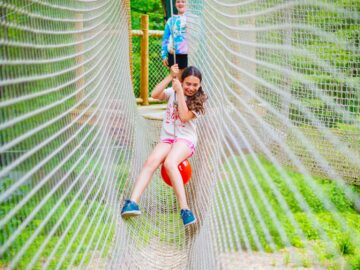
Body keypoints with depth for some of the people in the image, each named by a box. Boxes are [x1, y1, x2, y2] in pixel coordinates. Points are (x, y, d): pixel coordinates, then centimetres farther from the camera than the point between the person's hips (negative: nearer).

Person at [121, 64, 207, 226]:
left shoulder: (198, 101, 4)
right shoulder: (172, 92, 12)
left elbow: (184, 117, -12)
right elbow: (155, 95, -7)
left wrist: (180, 92, -11)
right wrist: (170, 77, -11)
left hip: (186, 139, -3)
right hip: (167, 138, 3)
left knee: (169, 163, -35)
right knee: (151, 162, -28)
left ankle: (184, 209, -42)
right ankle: (132, 203, -43)